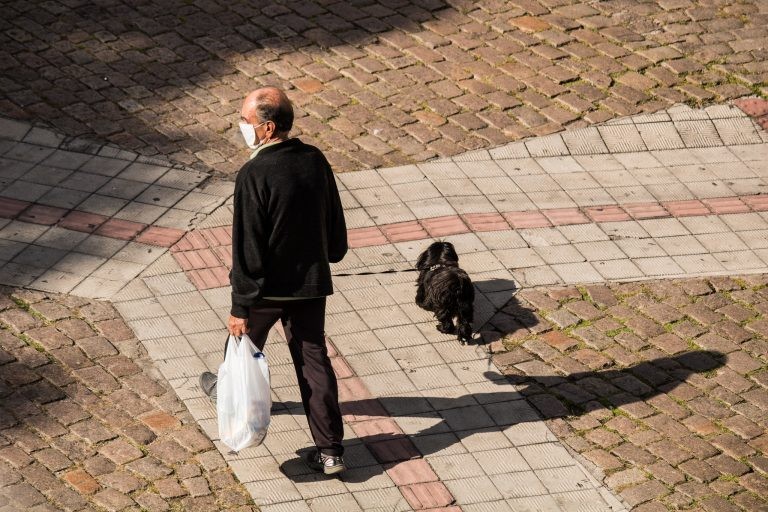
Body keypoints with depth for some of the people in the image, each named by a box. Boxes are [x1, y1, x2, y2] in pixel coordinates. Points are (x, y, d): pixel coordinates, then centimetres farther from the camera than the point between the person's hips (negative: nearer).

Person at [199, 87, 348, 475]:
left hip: (267, 286, -4)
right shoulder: (315, 160, -6)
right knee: (313, 359, 9)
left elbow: (247, 249, -22)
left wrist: (240, 307, -15)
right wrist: (329, 255, 28)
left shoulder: (254, 176, -24)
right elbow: (335, 222, 7)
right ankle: (330, 450, 8)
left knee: (245, 340, 24)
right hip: (312, 282, 4)